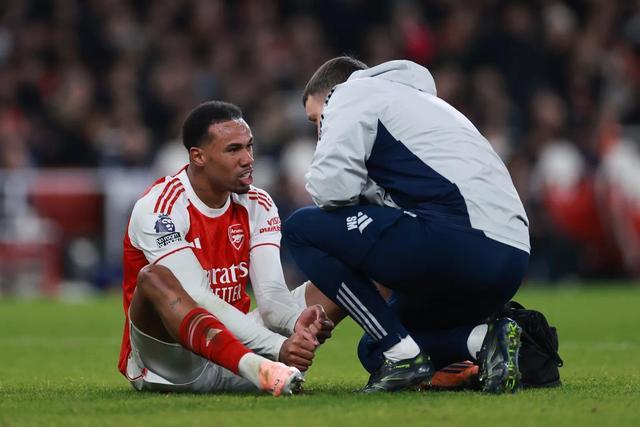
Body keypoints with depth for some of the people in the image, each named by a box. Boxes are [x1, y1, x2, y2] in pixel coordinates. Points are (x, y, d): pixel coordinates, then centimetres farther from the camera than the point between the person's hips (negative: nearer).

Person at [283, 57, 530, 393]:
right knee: (374, 351, 25)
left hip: (460, 236, -9)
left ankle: (404, 355, -3)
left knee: (303, 229, 4)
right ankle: (484, 339, 0)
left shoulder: (353, 93, 10)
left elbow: (332, 186, -10)